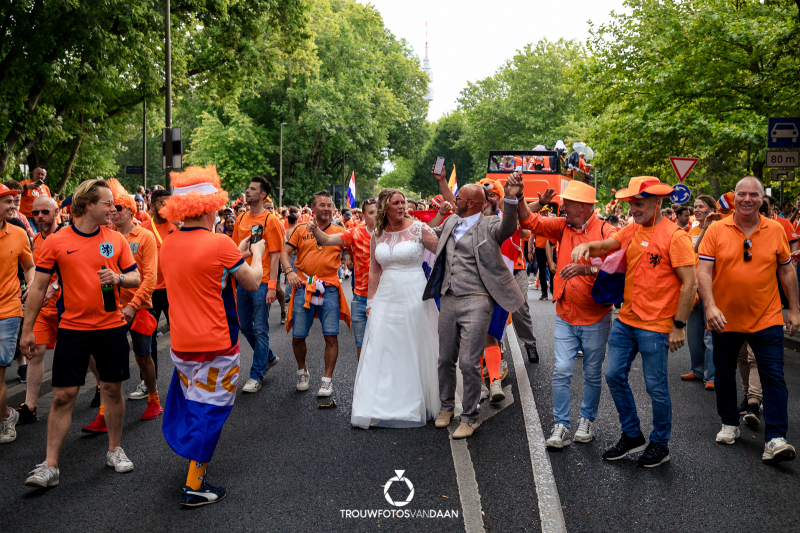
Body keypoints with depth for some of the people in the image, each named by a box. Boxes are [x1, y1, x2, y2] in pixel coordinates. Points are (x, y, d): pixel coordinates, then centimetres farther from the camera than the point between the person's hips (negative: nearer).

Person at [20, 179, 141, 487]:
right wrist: (28, 329, -1)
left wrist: (118, 278, -14)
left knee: (113, 389, 10)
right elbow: (38, 287, 0)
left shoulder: (116, 239, 3)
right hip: (72, 328, -2)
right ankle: (50, 465, 6)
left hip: (111, 326, 2)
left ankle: (115, 450, 27)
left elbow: (136, 278, 8)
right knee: (63, 395, -1)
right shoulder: (56, 242, -4)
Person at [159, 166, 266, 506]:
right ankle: (194, 486, 10)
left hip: (181, 343, 7)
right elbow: (253, 283, -6)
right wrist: (256, 254, 12)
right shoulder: (219, 244, -18)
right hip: (216, 345, -7)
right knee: (210, 409, 5)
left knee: (191, 402, 24)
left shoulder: (168, 244, 3)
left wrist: (237, 253, 19)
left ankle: (194, 463, 40)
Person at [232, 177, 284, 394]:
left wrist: (272, 285, -16)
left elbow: (274, 255, -10)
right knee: (245, 327, 14)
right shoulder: (241, 219, 11)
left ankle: (256, 376, 7)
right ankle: (269, 358, 35)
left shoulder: (270, 220, -7)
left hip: (261, 283, -7)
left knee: (260, 330, 0)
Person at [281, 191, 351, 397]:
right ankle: (302, 371, 29)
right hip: (304, 287, 0)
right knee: (298, 336, 3)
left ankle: (327, 379, 10)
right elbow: (285, 252, 6)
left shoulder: (340, 232, 8)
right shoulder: (301, 229, 8)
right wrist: (289, 271, -10)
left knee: (331, 336, -4)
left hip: (329, 288, 0)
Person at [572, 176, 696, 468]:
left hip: (655, 325, -7)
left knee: (656, 386, 4)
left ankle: (660, 444, 24)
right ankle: (632, 435, 27)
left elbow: (689, 284, -14)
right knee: (614, 375, 11)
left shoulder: (674, 236, -13)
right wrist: (586, 246, -16)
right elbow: (605, 245, 8)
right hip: (625, 320, 7)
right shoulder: (632, 230, 8)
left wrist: (678, 326, -15)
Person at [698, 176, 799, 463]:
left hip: (766, 319, 0)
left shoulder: (776, 230, 0)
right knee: (724, 375, 13)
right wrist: (710, 306, -21)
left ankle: (775, 439, -2)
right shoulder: (716, 230, -5)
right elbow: (704, 271, -10)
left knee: (774, 377, -5)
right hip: (725, 319, 0)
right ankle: (729, 424, 32)